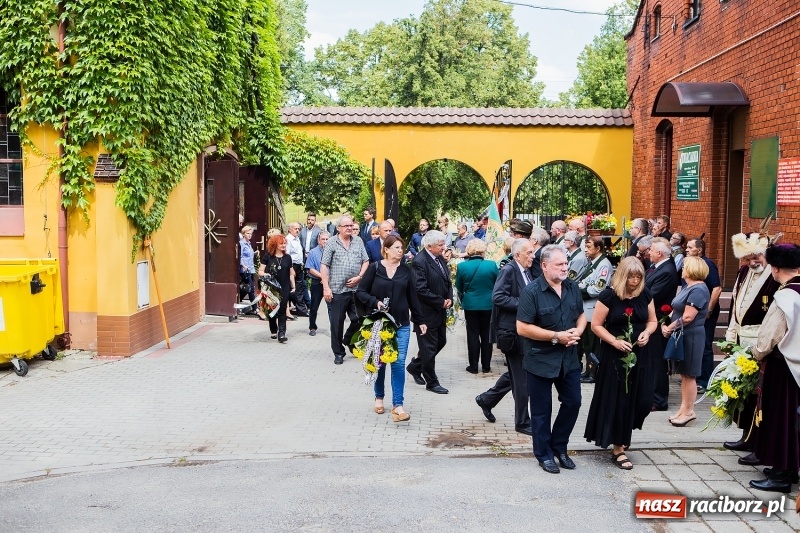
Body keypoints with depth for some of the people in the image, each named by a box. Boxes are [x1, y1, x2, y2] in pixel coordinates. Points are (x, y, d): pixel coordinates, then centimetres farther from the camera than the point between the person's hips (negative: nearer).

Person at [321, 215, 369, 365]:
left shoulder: (358, 242, 9)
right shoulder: (331, 243, -2)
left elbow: (365, 261, 11)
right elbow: (324, 266, -4)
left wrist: (359, 277, -5)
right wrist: (326, 288, -10)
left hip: (356, 289, 3)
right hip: (337, 290, -3)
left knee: (359, 320, 6)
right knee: (337, 322, 3)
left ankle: (348, 341, 32)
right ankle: (338, 352, 16)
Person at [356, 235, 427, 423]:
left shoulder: (406, 270, 3)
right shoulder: (374, 268, -3)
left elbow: (412, 296, 8)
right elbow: (360, 291, -1)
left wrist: (420, 320, 9)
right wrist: (375, 302, -18)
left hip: (401, 324, 1)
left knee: (399, 363, -5)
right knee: (380, 362, 11)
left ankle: (397, 405, -4)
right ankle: (379, 398, 30)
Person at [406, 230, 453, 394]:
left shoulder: (440, 259, 8)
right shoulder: (419, 262, -19)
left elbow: (447, 281, 17)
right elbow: (421, 290, -25)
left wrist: (449, 299, -1)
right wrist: (441, 302, -17)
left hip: (440, 311, 9)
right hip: (426, 313, -9)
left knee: (441, 342, 17)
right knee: (429, 347, 2)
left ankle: (415, 367, 36)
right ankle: (432, 382, 16)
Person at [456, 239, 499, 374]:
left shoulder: (461, 266, -11)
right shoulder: (492, 265, -12)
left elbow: (459, 288, 3)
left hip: (470, 305, 0)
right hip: (488, 305, 0)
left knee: (473, 335, 9)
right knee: (486, 336, 11)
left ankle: (473, 366, 13)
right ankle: (486, 366, 17)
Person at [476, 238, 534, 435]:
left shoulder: (526, 272, 10)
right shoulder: (508, 270, -15)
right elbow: (498, 297, -24)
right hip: (512, 331, -9)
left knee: (515, 374, 19)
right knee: (521, 379, 0)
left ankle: (486, 399, 35)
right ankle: (522, 422, 12)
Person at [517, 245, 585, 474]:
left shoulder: (572, 287, 2)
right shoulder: (532, 291, -16)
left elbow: (581, 315, 14)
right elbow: (522, 328, -19)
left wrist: (578, 330, -9)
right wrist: (556, 337, -21)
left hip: (569, 358, 6)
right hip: (541, 359, -5)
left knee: (573, 402, 12)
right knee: (542, 409, 8)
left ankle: (559, 447, 32)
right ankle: (544, 454, 24)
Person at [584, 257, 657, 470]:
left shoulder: (645, 295, 3)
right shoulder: (609, 295, -11)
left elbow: (652, 320, 13)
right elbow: (596, 325, -10)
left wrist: (647, 332, -8)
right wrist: (614, 341, -21)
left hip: (638, 355, 5)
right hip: (614, 355, -5)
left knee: (642, 399, 2)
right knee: (617, 400, 0)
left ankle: (622, 437, 30)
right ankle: (617, 449, 11)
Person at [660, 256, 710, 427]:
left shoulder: (698, 290, -18)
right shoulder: (688, 287, 13)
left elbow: (687, 317, -23)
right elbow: (676, 310, 14)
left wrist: (670, 328, -12)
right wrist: (665, 324, -2)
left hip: (691, 336, -9)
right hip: (682, 336, 10)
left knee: (689, 375, 0)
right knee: (684, 374, 13)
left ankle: (689, 411, 9)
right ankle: (684, 408, 21)